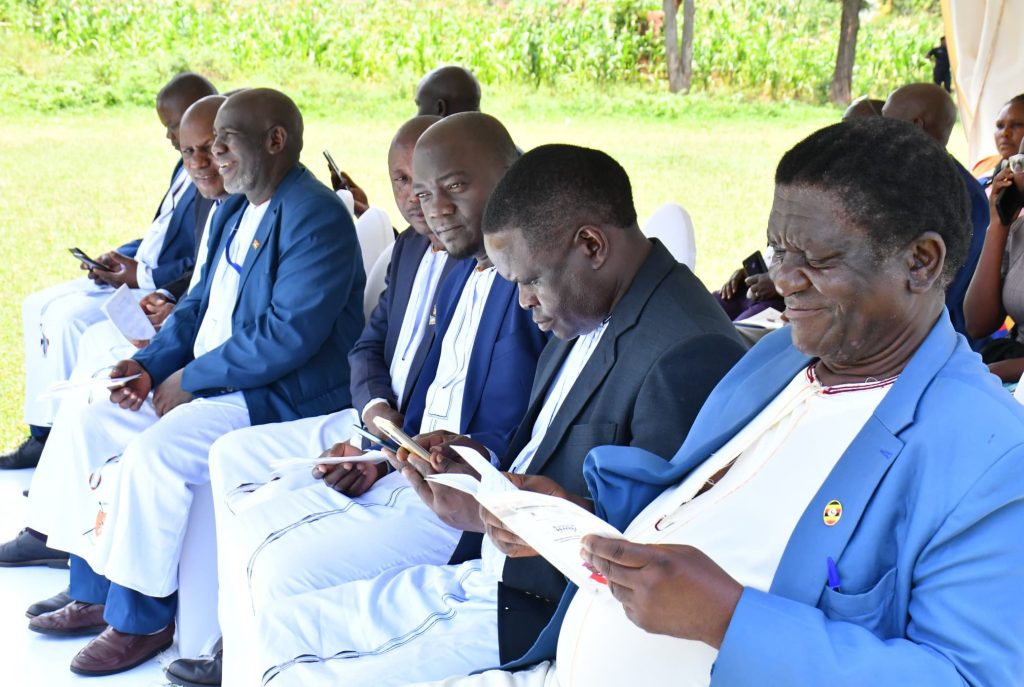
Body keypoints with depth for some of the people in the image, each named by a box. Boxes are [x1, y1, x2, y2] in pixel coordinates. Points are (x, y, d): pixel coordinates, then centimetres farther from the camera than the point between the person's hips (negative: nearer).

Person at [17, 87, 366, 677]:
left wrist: (189, 378, -18)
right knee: (85, 421, 5)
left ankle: (142, 619, -9)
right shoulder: (235, 213, 14)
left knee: (151, 453, -28)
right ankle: (94, 593, 14)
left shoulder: (317, 217, -17)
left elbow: (289, 335, -25)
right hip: (204, 383, 10)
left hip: (280, 399, -10)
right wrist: (152, 366, 0)